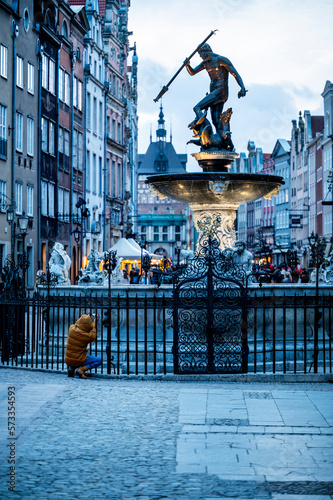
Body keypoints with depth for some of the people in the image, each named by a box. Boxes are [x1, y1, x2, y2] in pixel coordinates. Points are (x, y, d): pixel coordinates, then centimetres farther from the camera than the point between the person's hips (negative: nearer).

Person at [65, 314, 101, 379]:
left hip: (68, 360, 5)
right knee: (99, 360, 9)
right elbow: (93, 336, 6)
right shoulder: (88, 336, -20)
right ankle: (82, 369, -7)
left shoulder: (71, 329, -9)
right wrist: (93, 323, 16)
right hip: (79, 361, -5)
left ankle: (71, 368, 12)